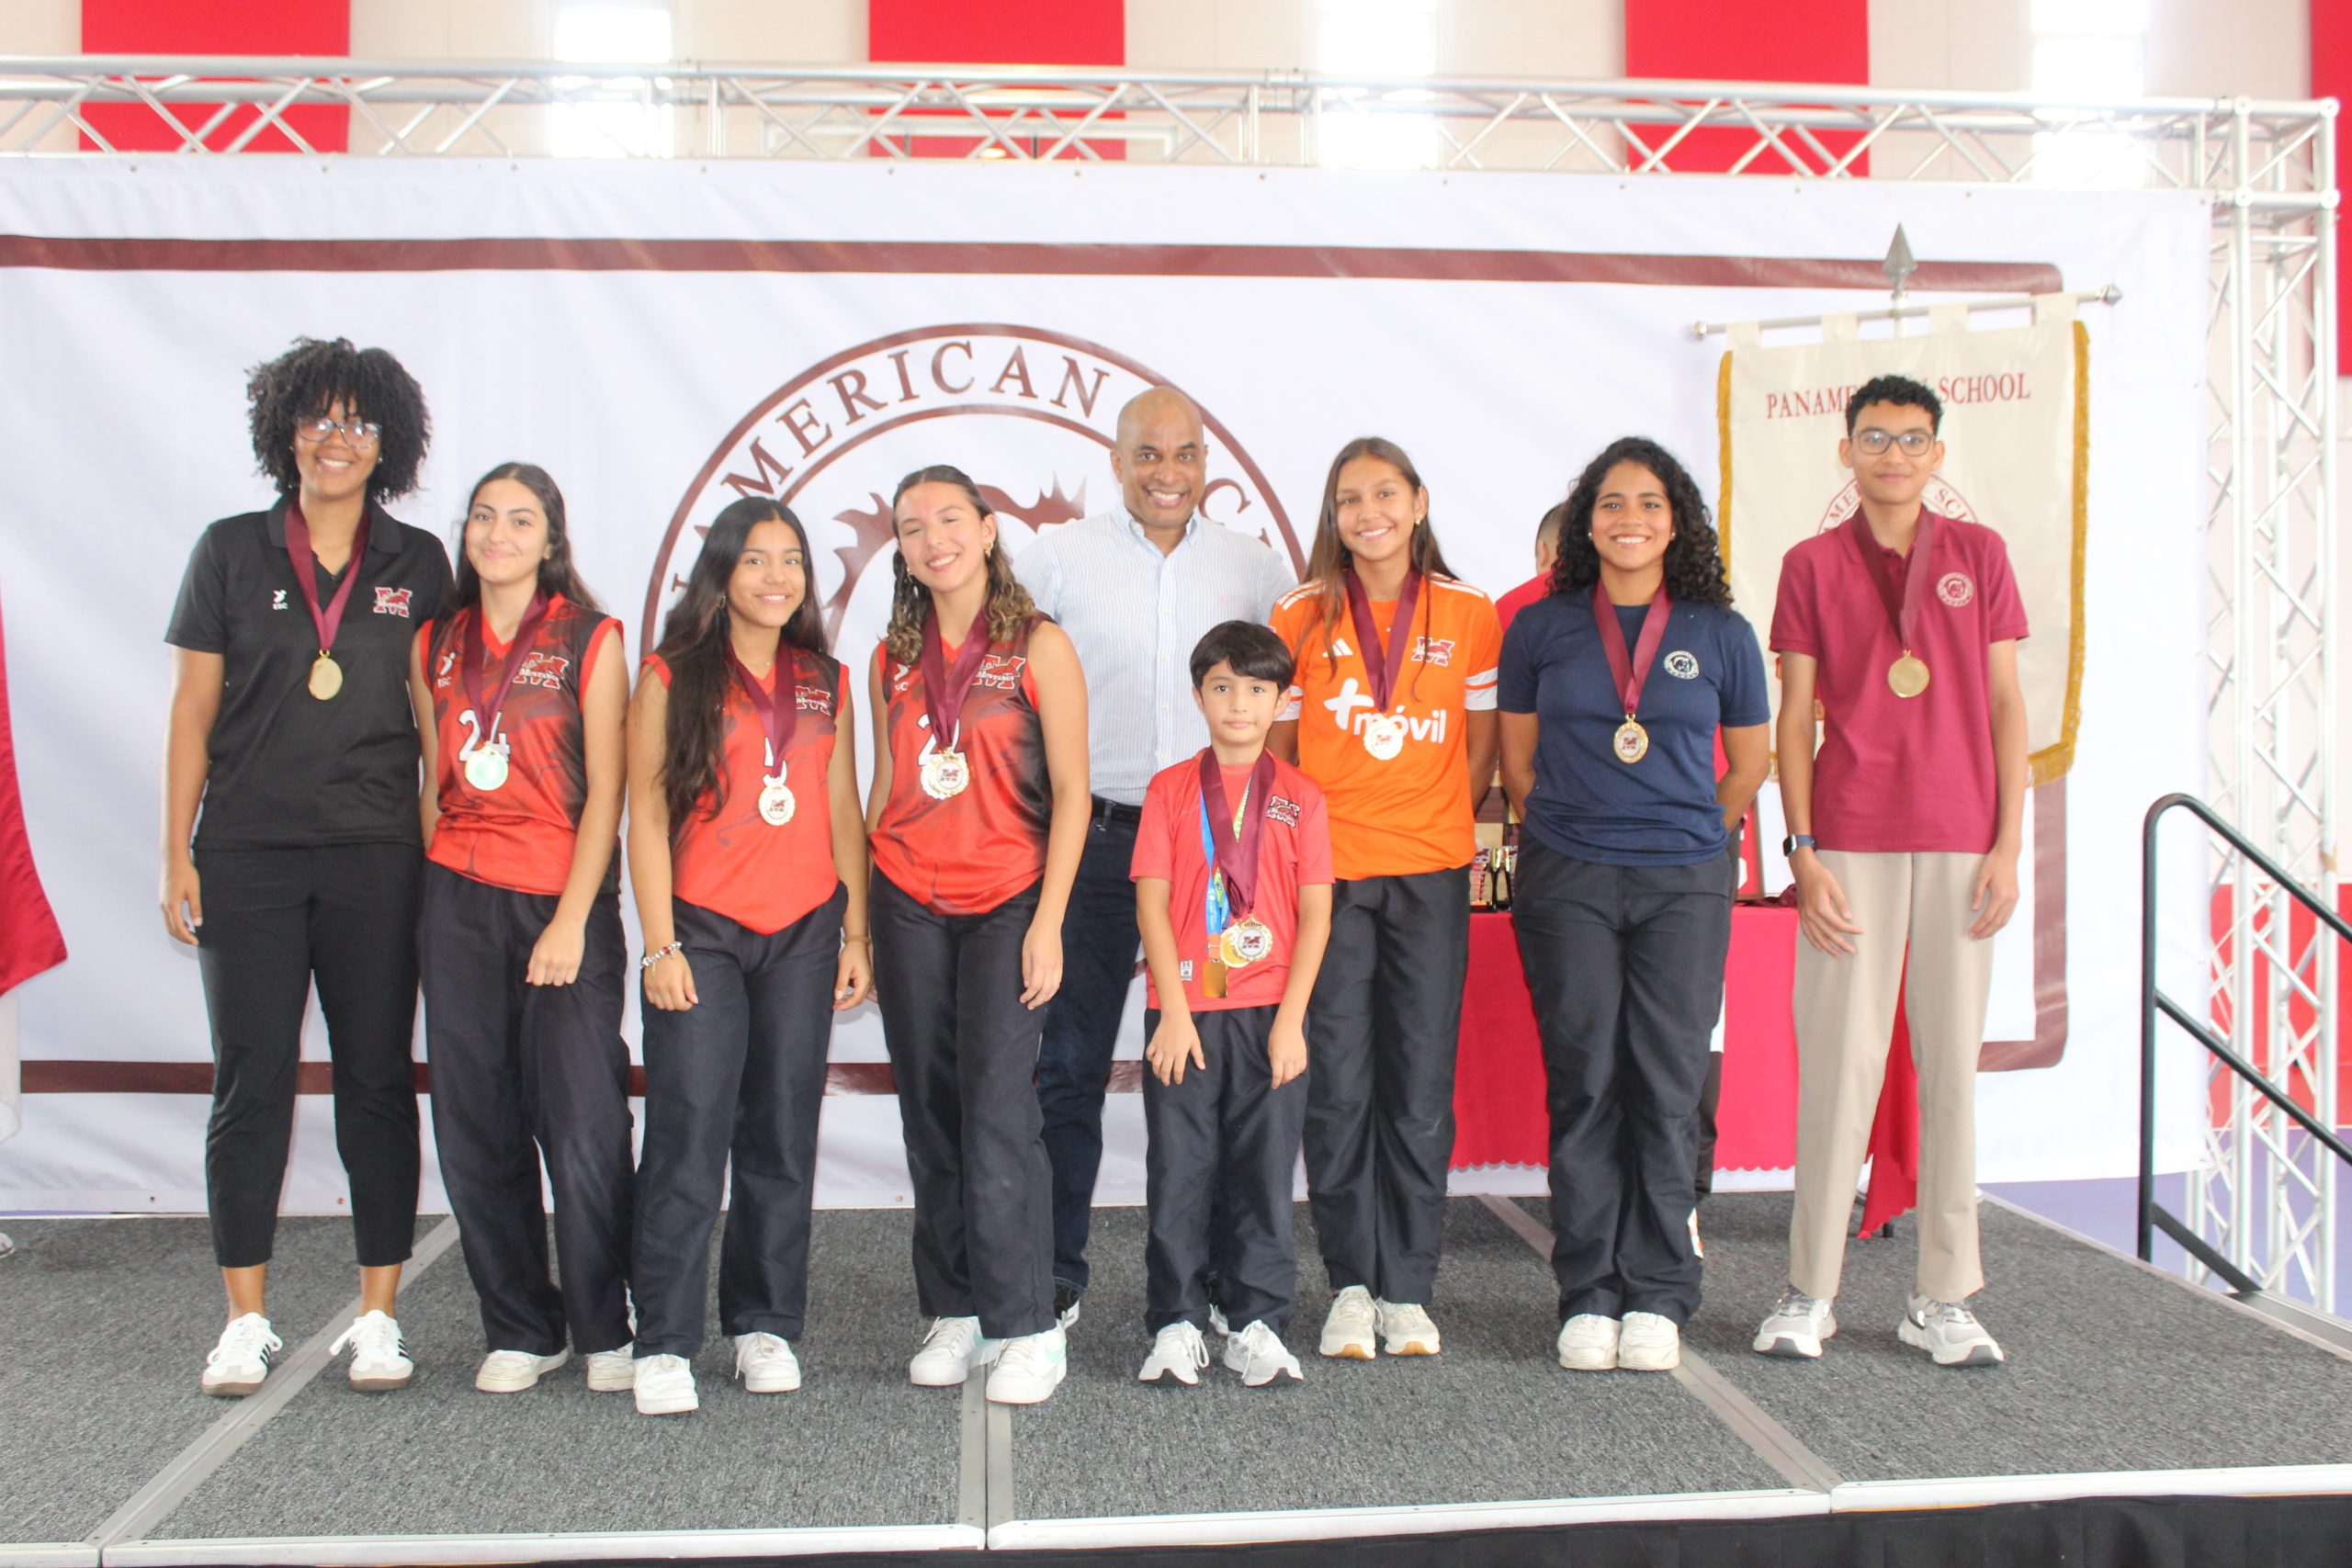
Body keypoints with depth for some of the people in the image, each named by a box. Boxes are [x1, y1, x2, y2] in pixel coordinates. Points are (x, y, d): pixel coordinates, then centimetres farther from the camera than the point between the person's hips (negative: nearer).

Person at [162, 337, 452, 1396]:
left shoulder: (417, 565, 7)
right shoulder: (231, 552, 6)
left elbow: (435, 716, 9)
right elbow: (192, 714, 6)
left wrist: (441, 850, 3)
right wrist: (178, 854, 0)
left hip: (376, 860, 0)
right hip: (247, 858, 0)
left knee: (377, 1081, 3)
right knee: (252, 1081, 3)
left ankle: (377, 1318, 12)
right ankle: (245, 1321, 13)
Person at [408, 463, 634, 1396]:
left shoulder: (590, 640, 0)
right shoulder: (436, 645, 12)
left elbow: (605, 791, -4)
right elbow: (433, 780, 16)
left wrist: (572, 918, -11)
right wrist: (436, 897, 9)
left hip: (565, 899, -4)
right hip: (459, 901, 4)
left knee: (584, 1126, -5)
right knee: (476, 1128, 5)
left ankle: (605, 1331, 11)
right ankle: (520, 1332, 18)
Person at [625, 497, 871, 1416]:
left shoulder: (825, 684, 13)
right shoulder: (674, 678, 2)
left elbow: (842, 814, 14)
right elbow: (647, 814, -1)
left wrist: (856, 934, 9)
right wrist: (661, 944, -7)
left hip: (804, 932, 3)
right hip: (703, 930, -3)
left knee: (783, 1135, 6)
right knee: (689, 1133, -8)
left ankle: (766, 1326, 17)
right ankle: (665, 1345, -1)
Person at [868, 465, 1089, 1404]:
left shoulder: (1039, 647, -1)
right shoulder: (894, 658, 11)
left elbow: (1070, 793, -4)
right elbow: (884, 788, 16)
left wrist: (1048, 923, -11)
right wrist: (859, 918, 11)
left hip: (1006, 901, -4)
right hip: (907, 903, 4)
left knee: (998, 1109, -10)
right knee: (930, 1115, 6)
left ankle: (1029, 1328, -3)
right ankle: (952, 1313, 16)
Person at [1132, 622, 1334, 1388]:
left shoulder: (1299, 796, 5)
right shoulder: (1170, 789, 5)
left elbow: (1315, 914, 2)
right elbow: (1152, 903, 0)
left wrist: (1290, 1020, -7)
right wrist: (1174, 1013, -8)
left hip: (1269, 1014, 0)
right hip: (1183, 1013, 0)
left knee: (1264, 1168, 4)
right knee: (1179, 1168, 3)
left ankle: (1258, 1325, 14)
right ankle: (1176, 1324, 13)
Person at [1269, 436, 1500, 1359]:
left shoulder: (1469, 614, 5)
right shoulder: (1300, 616, 4)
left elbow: (1481, 751, 10)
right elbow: (1275, 750, 8)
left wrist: (1433, 829, 4)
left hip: (1430, 877, 0)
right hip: (1326, 874, 0)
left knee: (1421, 1085, 3)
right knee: (1336, 1085, 1)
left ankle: (1406, 1290, 14)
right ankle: (1350, 1284, 14)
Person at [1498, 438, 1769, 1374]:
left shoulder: (1720, 634, 6)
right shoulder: (1541, 628, 7)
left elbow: (1751, 763, 15)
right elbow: (1516, 760, 14)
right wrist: (1582, 825, 11)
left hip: (1685, 884, 0)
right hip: (1566, 885, 0)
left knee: (1668, 1087, 0)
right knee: (1583, 1086, 1)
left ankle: (1657, 1299, 10)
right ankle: (1589, 1298, 10)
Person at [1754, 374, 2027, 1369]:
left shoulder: (1978, 554, 10)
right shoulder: (1812, 566, 6)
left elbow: (2006, 706, 8)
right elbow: (1794, 718, 4)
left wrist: (2008, 843, 0)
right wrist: (1801, 853, -4)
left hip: (1961, 844, 2)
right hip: (1850, 843, -1)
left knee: (1951, 1062, 5)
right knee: (1840, 1060, -2)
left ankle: (1943, 1301, 13)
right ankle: (1810, 1293, 8)